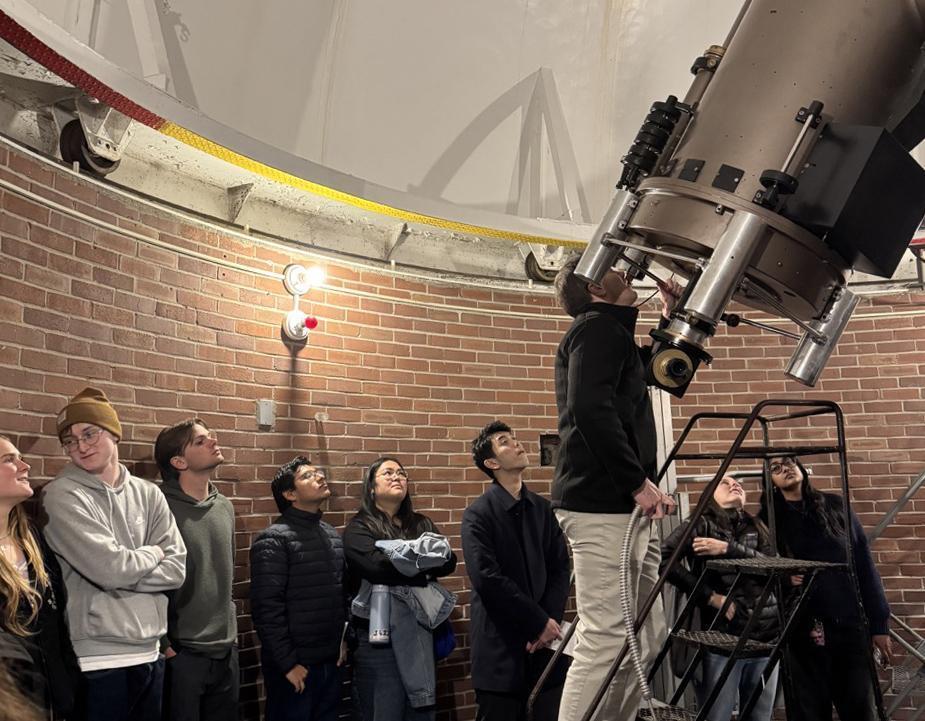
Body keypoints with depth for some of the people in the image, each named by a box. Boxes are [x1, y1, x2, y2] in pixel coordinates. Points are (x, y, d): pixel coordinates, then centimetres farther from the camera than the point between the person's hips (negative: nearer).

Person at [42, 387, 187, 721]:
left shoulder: (148, 494, 5)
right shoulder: (62, 496, -9)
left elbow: (176, 569, -1)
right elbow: (109, 568, -19)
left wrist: (122, 575, -13)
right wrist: (153, 553, -2)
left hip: (150, 654, 5)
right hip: (98, 662, -5)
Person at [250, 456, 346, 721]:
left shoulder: (332, 535, 11)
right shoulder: (274, 541, -12)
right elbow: (267, 609, -17)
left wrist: (343, 642, 9)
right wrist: (287, 662, -16)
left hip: (331, 662, 6)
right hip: (295, 665, -6)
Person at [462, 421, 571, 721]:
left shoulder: (542, 508, 11)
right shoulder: (478, 514, -6)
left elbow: (560, 569, 7)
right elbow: (487, 578, -15)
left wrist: (551, 622, -7)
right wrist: (540, 622, -13)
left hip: (544, 640, 5)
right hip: (500, 646, -4)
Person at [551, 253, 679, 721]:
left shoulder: (610, 333, 25)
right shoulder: (599, 328, -6)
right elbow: (590, 409, -21)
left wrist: (671, 320, 30)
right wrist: (638, 481, -20)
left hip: (622, 506, 10)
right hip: (602, 507, -10)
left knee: (644, 639, 12)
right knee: (607, 641, -12)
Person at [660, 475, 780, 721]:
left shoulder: (756, 528, 16)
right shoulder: (700, 525, 0)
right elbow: (663, 559, -15)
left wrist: (729, 548, -14)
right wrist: (710, 596, -14)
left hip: (765, 635, 5)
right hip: (721, 636, -5)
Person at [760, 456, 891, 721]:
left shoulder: (836, 506, 7)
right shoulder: (769, 519, 4)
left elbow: (865, 566, 6)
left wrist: (879, 624, 2)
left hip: (851, 624, 1)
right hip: (803, 630, -1)